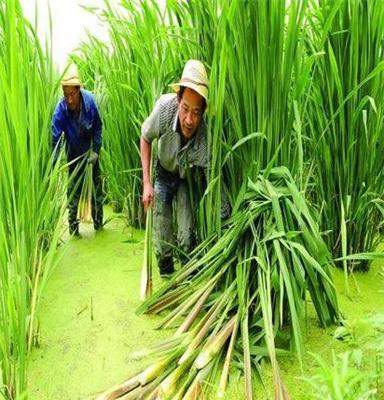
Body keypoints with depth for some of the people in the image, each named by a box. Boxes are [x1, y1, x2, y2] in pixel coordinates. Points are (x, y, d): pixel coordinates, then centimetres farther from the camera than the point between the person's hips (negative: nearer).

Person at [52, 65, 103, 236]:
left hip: (90, 151, 2)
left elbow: (98, 126, -8)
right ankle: (73, 226, 15)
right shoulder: (60, 110, -29)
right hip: (74, 154, -2)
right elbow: (56, 140, -28)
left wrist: (96, 150, -12)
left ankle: (98, 222, 29)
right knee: (74, 190, 2)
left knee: (97, 186, 12)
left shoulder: (89, 99, -24)